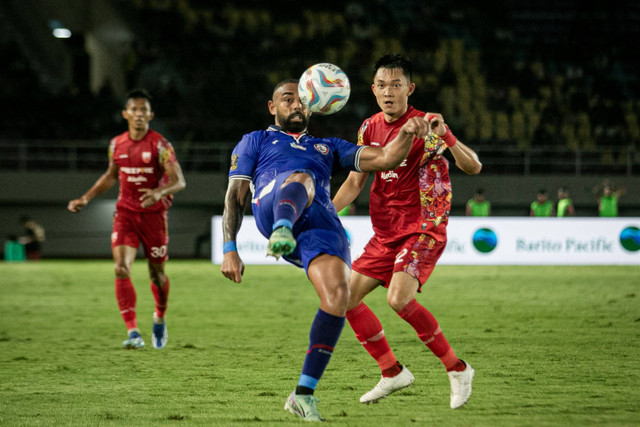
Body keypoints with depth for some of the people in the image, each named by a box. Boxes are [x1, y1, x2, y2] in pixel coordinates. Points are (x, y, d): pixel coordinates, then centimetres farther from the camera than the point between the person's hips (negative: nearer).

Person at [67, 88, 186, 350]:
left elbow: (179, 181, -16)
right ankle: (133, 333, -20)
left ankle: (160, 319, 40)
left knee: (156, 273, 9)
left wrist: (159, 192, -36)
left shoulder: (160, 145, -10)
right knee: (121, 269, -16)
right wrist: (86, 198, 15)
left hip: (154, 214, -2)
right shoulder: (116, 145, 4)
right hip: (125, 213, 3)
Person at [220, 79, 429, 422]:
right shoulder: (256, 141, 33)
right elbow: (235, 196, 21)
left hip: (322, 224, 3)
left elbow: (384, 159, 27)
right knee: (301, 177, -38)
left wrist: (407, 133, 5)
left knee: (338, 296, -23)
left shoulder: (327, 147, 40)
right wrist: (229, 249, 6)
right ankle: (281, 234, -74)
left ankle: (303, 394, -16)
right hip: (272, 210, -3)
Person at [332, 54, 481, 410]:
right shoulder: (370, 128, 6)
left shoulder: (425, 125, -13)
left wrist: (445, 137, -39)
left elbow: (473, 167, -22)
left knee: (398, 298, -26)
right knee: (346, 297, 3)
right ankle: (393, 373, 16)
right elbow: (355, 180, 15)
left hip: (424, 230, -7)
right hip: (386, 232, 7)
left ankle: (457, 369, -11)